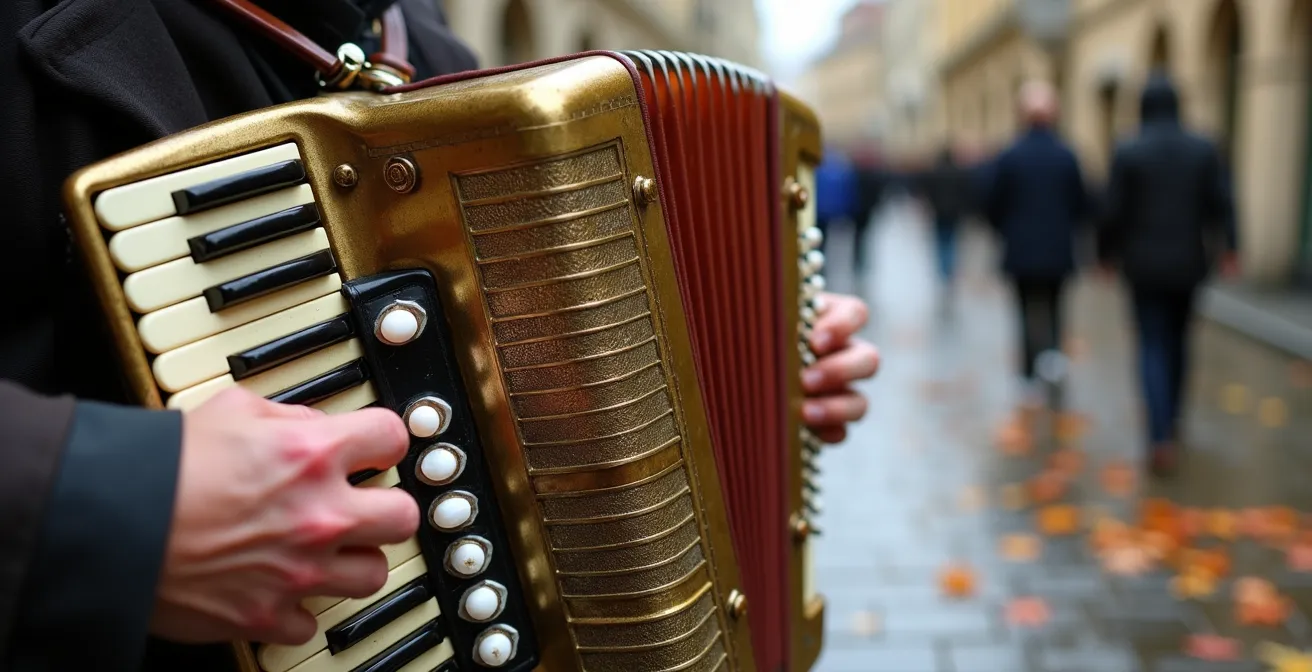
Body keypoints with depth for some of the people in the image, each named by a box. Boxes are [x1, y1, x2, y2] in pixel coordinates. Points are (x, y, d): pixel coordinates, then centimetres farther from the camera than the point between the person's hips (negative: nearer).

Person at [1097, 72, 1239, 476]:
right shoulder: (1204, 150, 1)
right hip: (1188, 262, 3)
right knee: (1178, 341, 20)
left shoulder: (1128, 153, -7)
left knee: (1153, 347, 0)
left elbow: (1114, 212, -8)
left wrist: (1108, 253, 5)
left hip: (1145, 265, -3)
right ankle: (1171, 419, 34)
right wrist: (1228, 248, 0)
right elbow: (1221, 204, -4)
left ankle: (1162, 438, -13)